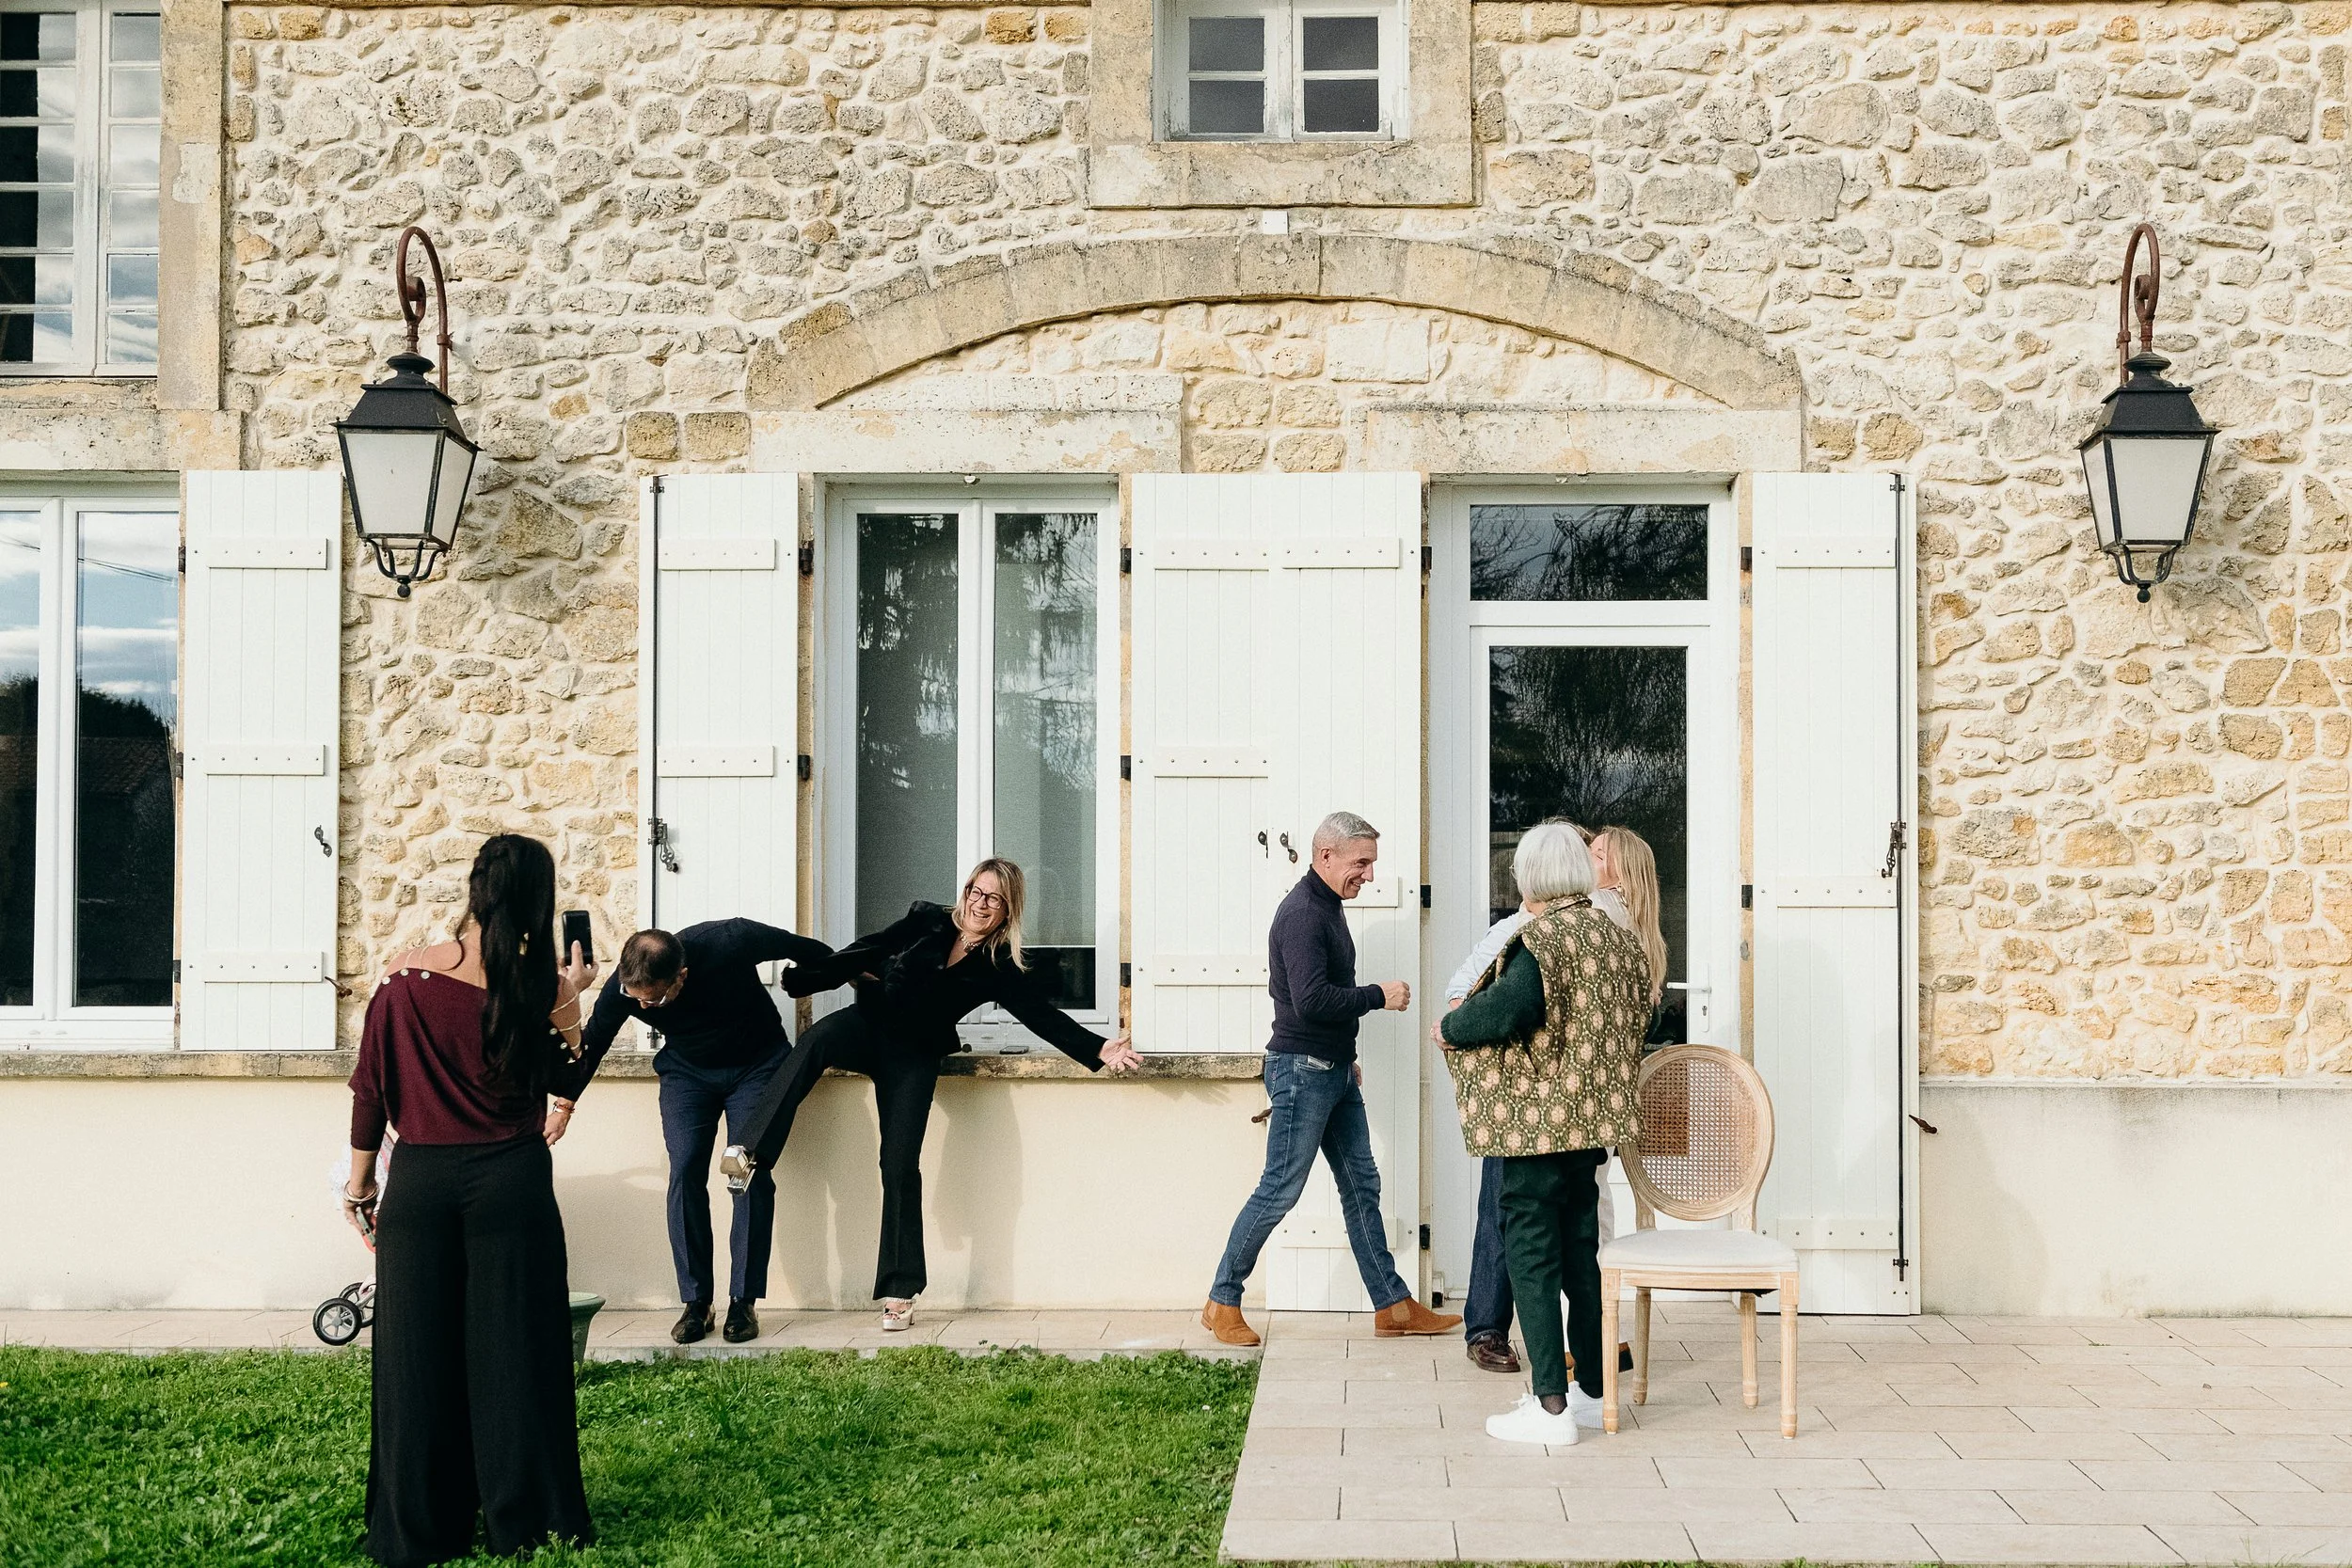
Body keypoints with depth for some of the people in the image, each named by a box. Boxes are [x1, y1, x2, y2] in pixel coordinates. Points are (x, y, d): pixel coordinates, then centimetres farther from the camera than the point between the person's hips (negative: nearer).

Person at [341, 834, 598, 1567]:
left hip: (419, 1180, 1)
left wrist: (360, 1178, 10)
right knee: (511, 1352, 7)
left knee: (417, 1354, 10)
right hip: (510, 1182, -1)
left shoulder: (404, 977, -6)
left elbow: (371, 1086, 1)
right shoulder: (538, 985, -8)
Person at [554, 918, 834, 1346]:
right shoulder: (623, 987, -25)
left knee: (751, 1173, -13)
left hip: (757, 1064, -2)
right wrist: (564, 1103, 4)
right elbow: (592, 1041, -4)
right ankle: (695, 1302, -6)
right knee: (685, 1172, -13)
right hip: (687, 1071, 2)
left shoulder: (733, 942, -34)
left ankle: (744, 1301, -7)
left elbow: (805, 950, -14)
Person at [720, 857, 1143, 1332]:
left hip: (914, 1058, 0)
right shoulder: (926, 923, 2)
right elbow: (865, 954, 4)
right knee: (815, 1040, -34)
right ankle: (750, 1154, -46)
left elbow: (1045, 1017, -5)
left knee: (900, 1164, -10)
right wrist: (799, 980, -3)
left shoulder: (1000, 970, 0)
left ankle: (900, 1290, -3)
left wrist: (1099, 1049, -19)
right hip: (866, 1025, 0)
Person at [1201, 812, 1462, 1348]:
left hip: (1334, 1072, 10)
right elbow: (1311, 1000, -27)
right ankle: (1222, 1301, 7)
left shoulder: (1329, 906, 14)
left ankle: (1393, 1305, 16)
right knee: (1280, 1189, -4)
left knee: (1361, 1185, 11)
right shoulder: (1302, 912, -18)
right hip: (1302, 1069, -10)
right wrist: (1380, 995, -18)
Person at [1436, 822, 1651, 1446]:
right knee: (1581, 1248, 15)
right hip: (1593, 1117, 8)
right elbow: (1634, 1016, 17)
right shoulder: (1617, 937, 9)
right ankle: (1593, 1392, 22)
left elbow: (1507, 1009, -27)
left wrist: (1449, 1028, -11)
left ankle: (1550, 1405, -2)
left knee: (1532, 1253, -2)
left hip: (1538, 1119, -8)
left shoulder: (1542, 937, -15)